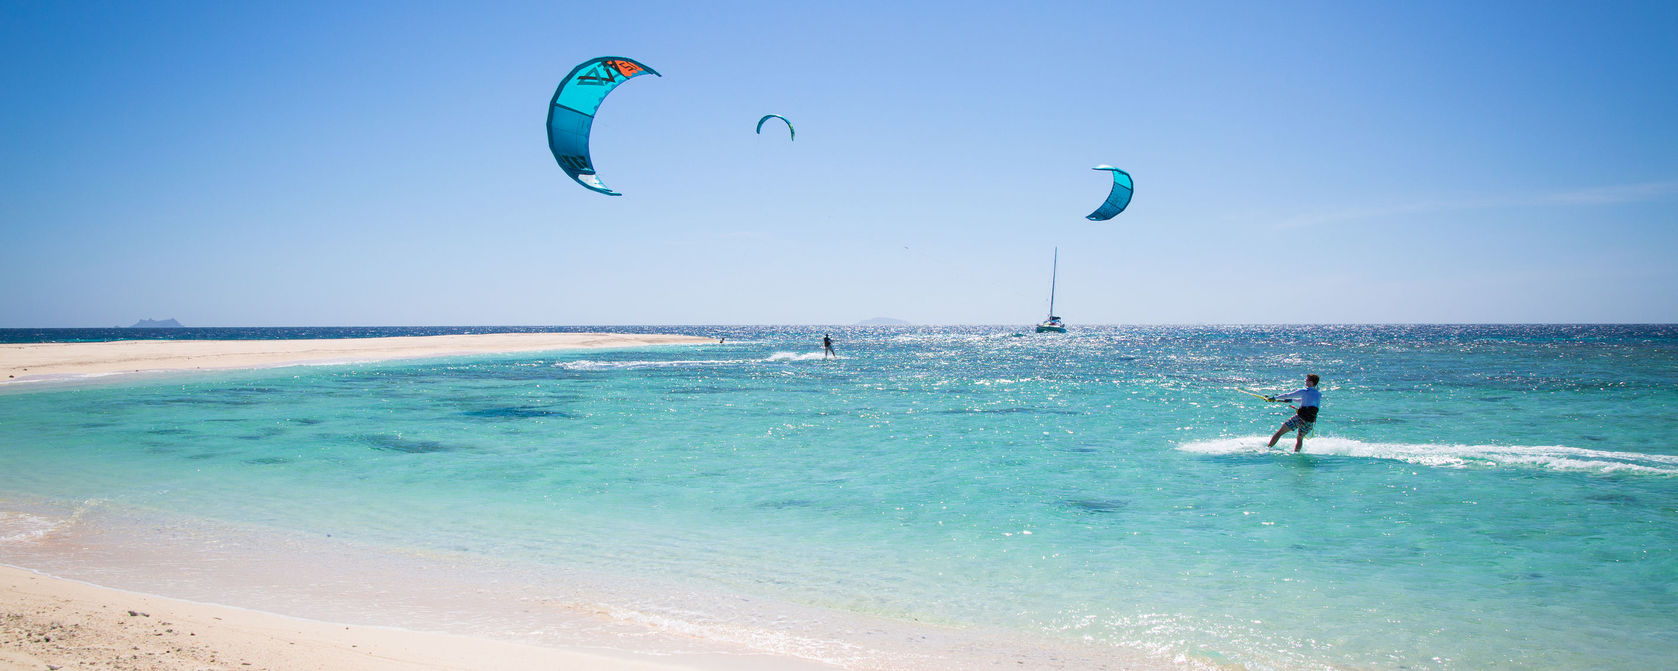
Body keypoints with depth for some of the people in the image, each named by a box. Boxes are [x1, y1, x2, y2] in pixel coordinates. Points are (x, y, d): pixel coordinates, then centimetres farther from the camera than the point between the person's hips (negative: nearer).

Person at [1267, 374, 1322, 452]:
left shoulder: (1304, 392, -7)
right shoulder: (1319, 395, 11)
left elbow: (1288, 395, -3)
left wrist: (1274, 398, 9)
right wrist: (1292, 399, 35)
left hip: (1300, 418, -5)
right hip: (1310, 422, 5)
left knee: (1279, 432, 4)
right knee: (1300, 439, 27)